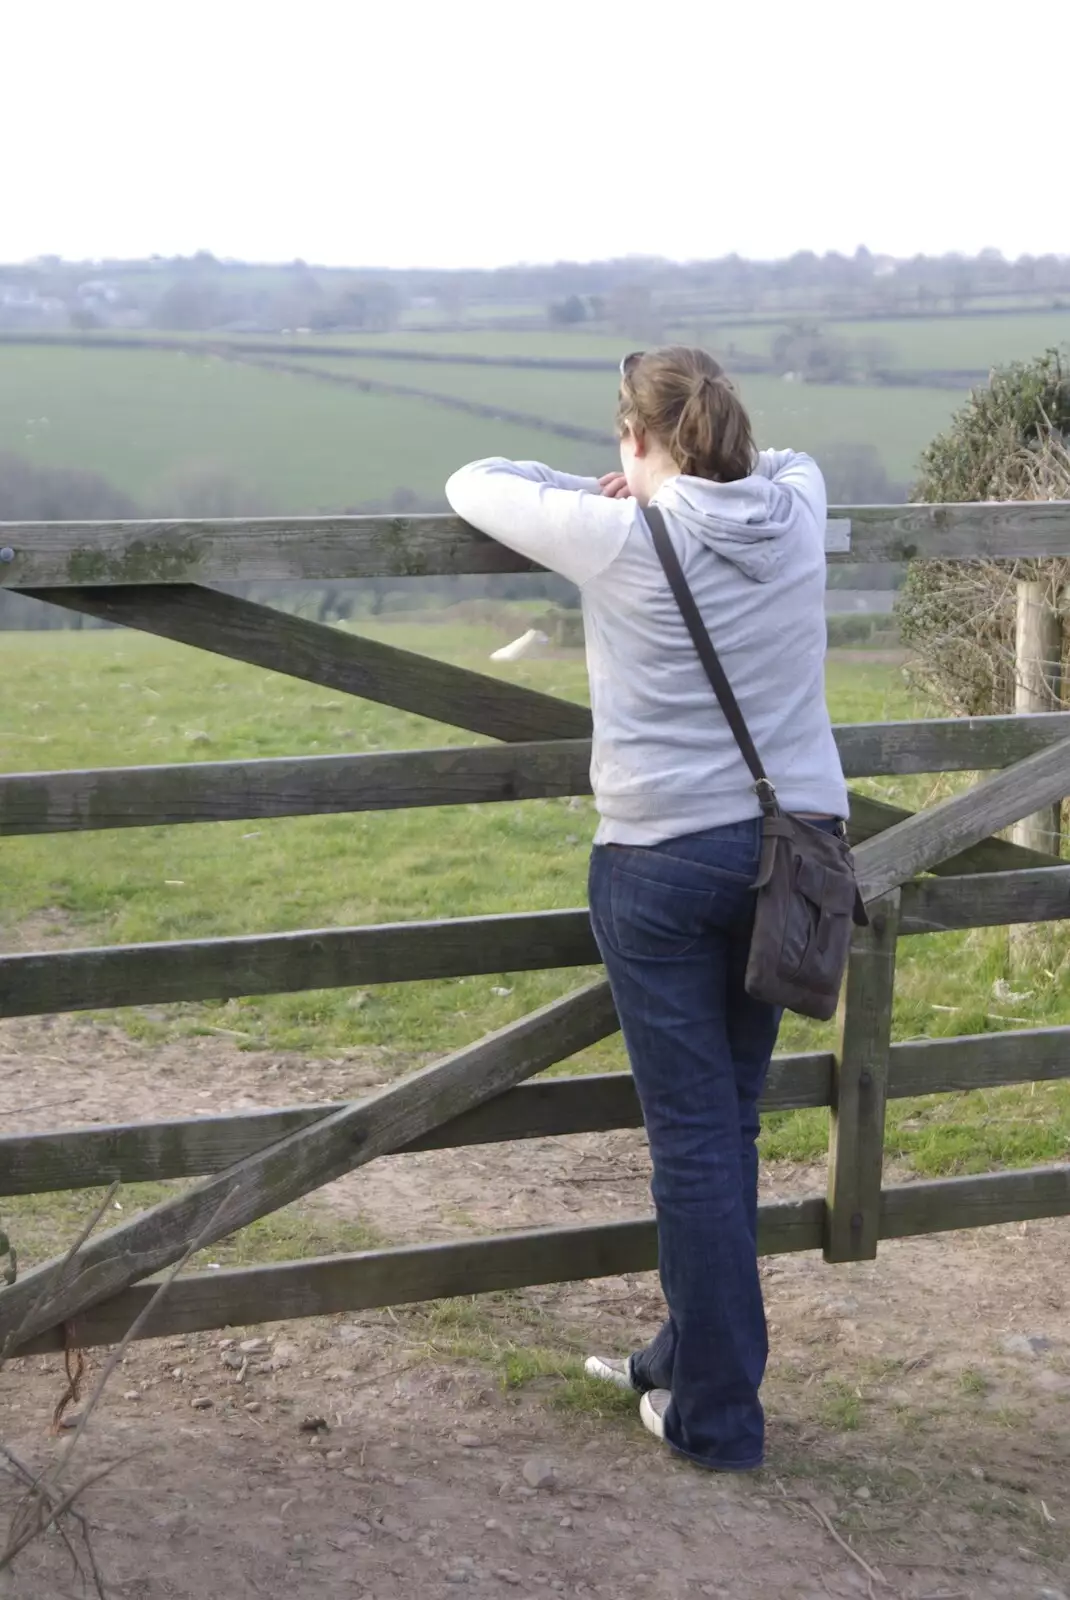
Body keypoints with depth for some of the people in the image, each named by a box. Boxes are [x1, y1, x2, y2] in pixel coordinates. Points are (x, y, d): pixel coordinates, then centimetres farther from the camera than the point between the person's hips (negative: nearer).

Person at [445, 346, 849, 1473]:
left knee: (695, 1138, 2)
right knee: (723, 1125, 15)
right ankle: (689, 1360, 29)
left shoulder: (618, 539, -10)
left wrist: (600, 494, 18)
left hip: (663, 862, -5)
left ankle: (717, 1415, 10)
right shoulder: (797, 510, 2)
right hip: (791, 849, 5)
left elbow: (472, 484, 4)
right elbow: (786, 458, 27)